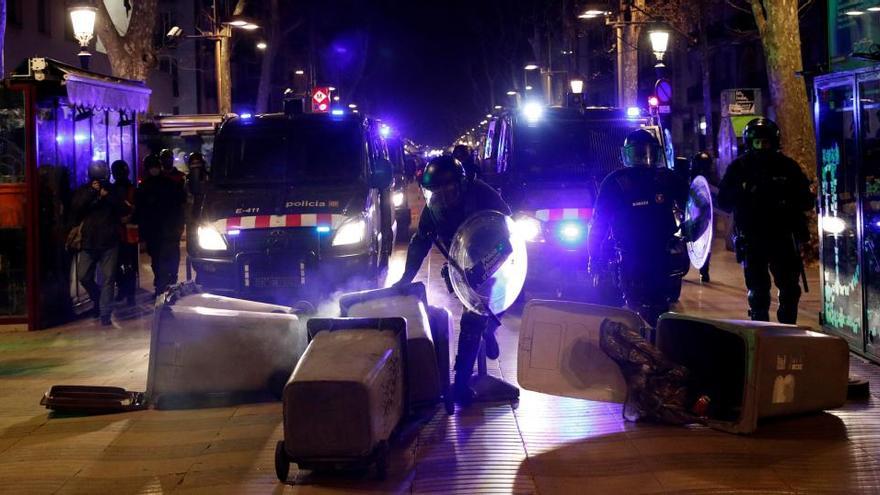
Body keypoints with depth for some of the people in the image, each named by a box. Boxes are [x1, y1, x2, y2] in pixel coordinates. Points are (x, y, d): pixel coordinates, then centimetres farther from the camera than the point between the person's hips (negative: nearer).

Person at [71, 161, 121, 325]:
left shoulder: (112, 190, 6)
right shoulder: (83, 190, 8)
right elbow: (76, 208, -8)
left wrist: (107, 196, -15)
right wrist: (91, 192, -17)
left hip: (109, 241, -2)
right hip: (89, 242, 2)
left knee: (108, 278, -5)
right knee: (84, 276, 0)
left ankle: (105, 313, -3)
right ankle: (98, 298, 27)